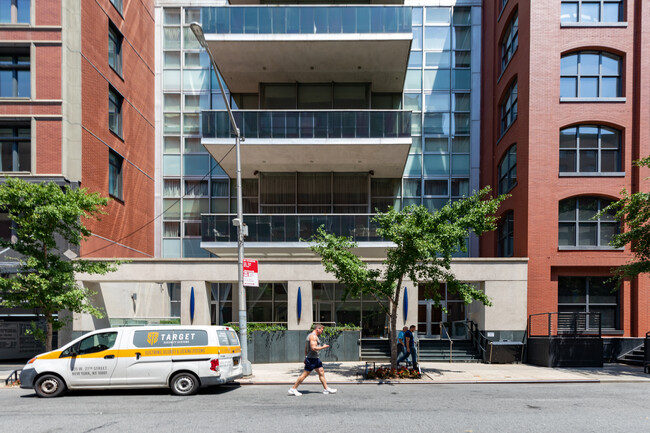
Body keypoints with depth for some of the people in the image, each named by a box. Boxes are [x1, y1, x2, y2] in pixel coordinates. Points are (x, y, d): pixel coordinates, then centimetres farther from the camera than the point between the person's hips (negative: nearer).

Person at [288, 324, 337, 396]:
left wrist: (305, 358, 22)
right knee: (305, 374, -6)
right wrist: (323, 347, -15)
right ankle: (293, 389, 0)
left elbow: (306, 348, 20)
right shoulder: (313, 336, -15)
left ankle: (326, 389, 14)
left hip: (315, 358, 11)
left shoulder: (310, 336, 18)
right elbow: (313, 348, -25)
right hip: (311, 358, -11)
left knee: (321, 372, 10)